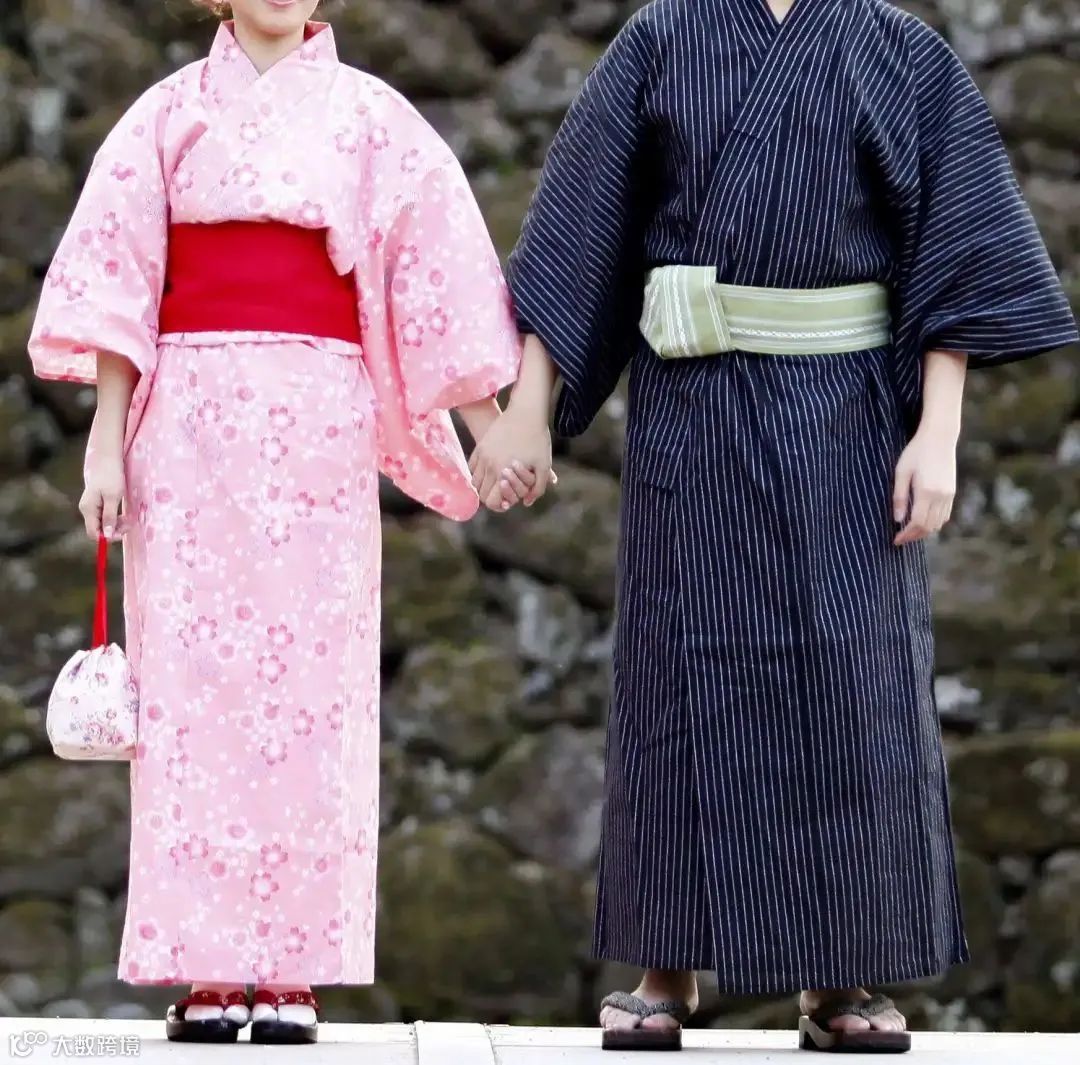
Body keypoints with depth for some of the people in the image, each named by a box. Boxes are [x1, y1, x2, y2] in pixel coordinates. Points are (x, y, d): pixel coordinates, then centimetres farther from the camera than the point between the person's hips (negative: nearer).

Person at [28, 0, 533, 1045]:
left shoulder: (369, 118, 9)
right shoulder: (170, 113, 10)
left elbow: (439, 271, 5)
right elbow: (118, 282, 7)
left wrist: (491, 427, -2)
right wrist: (104, 439, -1)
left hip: (317, 428, 0)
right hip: (187, 419, 0)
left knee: (309, 680, -4)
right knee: (190, 676, -4)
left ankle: (292, 971, -2)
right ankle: (206, 970, -1)